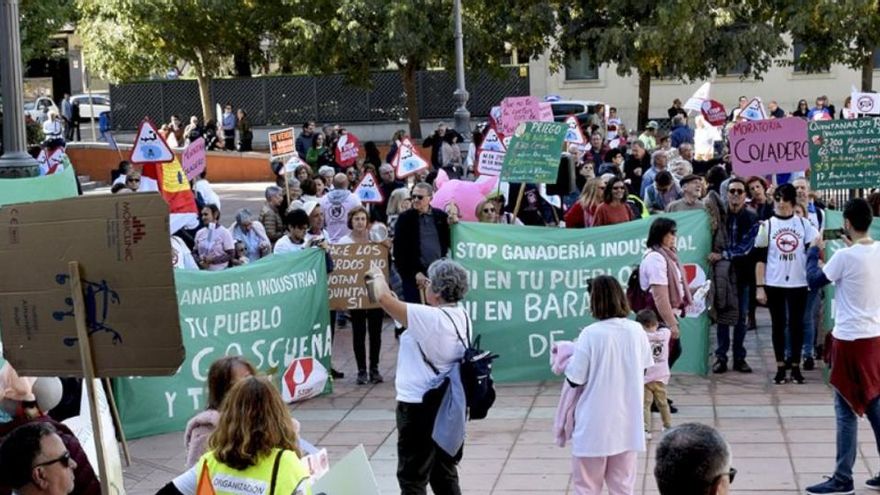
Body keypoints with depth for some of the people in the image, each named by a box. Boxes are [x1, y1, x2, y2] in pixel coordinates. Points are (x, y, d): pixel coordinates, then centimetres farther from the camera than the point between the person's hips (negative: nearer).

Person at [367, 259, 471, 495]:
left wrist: (378, 276, -3)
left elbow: (383, 298, -23)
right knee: (444, 474, 20)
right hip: (447, 404, 9)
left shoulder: (430, 318, -23)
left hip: (420, 406, -9)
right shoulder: (462, 316, 4)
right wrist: (399, 304, 14)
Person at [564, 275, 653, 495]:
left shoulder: (591, 334, -17)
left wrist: (567, 356, 6)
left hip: (595, 424, -4)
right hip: (627, 422, 4)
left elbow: (574, 379, -13)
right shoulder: (637, 331, -3)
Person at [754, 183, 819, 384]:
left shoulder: (803, 224, 3)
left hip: (798, 284, 0)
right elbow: (760, 259, 0)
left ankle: (796, 366, 14)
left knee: (796, 324, 5)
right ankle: (780, 367, 13)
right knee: (778, 325, 6)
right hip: (774, 284, 0)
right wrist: (759, 287, -5)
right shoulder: (767, 225, 1)